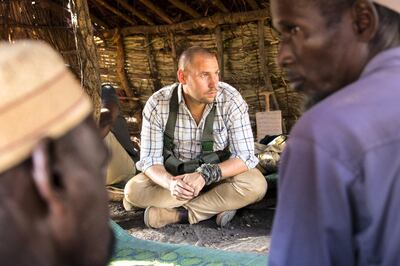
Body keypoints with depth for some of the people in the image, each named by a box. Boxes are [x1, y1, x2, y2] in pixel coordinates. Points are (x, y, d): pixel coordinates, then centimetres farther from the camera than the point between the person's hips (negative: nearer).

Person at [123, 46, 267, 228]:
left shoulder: (231, 100, -21)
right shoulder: (157, 104, -18)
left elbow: (244, 157, -20)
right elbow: (150, 159, -16)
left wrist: (205, 175, -37)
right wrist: (171, 183, -39)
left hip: (221, 172, -1)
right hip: (174, 174, 1)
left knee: (256, 185, -30)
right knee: (133, 191, -24)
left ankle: (177, 213, -22)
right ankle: (219, 204, -20)